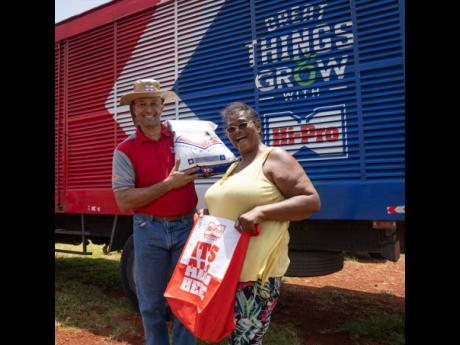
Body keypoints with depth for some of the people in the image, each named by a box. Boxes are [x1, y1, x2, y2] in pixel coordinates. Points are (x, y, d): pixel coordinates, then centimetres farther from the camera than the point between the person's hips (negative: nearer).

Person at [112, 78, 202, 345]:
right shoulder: (125, 150, -4)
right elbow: (124, 201, -11)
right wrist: (169, 183, -16)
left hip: (186, 226, 2)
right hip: (149, 230, -1)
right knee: (152, 302, 13)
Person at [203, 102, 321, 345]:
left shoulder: (274, 158, -7)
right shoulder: (233, 167, 18)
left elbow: (311, 201, -15)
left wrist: (260, 212, -24)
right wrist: (208, 214, 10)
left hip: (258, 271, -8)